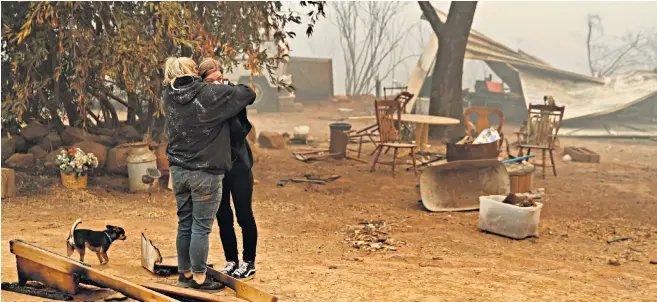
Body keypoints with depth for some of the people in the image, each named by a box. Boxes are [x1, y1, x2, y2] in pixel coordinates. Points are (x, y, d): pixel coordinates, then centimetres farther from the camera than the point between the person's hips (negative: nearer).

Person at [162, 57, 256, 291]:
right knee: (201, 227, 1)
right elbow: (248, 94, -7)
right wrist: (230, 89, 14)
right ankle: (199, 279, 8)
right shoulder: (211, 94, -13)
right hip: (205, 173, -6)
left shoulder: (168, 96, 2)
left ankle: (185, 273, 24)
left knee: (184, 224, 15)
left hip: (178, 170, 6)